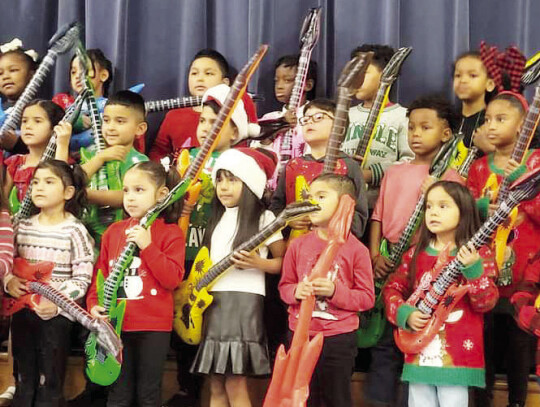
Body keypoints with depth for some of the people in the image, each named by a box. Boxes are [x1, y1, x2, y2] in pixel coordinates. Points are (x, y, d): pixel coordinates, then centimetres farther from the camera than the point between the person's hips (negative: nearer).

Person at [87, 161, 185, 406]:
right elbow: (100, 273, 10)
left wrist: (147, 246, -19)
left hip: (154, 326, -3)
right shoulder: (113, 232, 8)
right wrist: (94, 304, -5)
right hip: (116, 323, 3)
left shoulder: (170, 233, -4)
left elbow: (173, 279, -13)